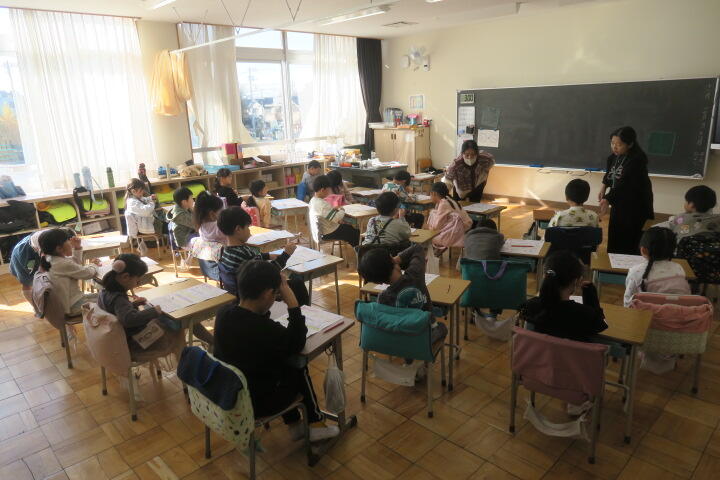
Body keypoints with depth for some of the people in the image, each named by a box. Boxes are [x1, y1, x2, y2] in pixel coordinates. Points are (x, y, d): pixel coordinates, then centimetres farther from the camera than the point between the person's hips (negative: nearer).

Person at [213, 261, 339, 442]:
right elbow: (297, 344, -13)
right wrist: (292, 303, -17)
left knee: (283, 362, 22)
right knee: (299, 368, 15)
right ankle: (316, 424, 32)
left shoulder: (223, 313, -12)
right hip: (253, 405, -6)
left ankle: (294, 425, 34)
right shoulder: (266, 330, -32)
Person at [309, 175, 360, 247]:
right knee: (356, 233, 0)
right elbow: (336, 218, -29)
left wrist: (334, 209, 1)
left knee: (349, 227, 22)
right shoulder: (322, 204, -31)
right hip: (327, 234, -10)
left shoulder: (313, 200, 1)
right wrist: (342, 211, -10)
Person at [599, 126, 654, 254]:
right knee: (615, 238, 14)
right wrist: (604, 186, 6)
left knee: (630, 242, -6)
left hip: (636, 205, -8)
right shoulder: (614, 156, -1)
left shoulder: (637, 159, -25)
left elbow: (623, 183, -35)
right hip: (618, 202, 8)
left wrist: (608, 200, -44)